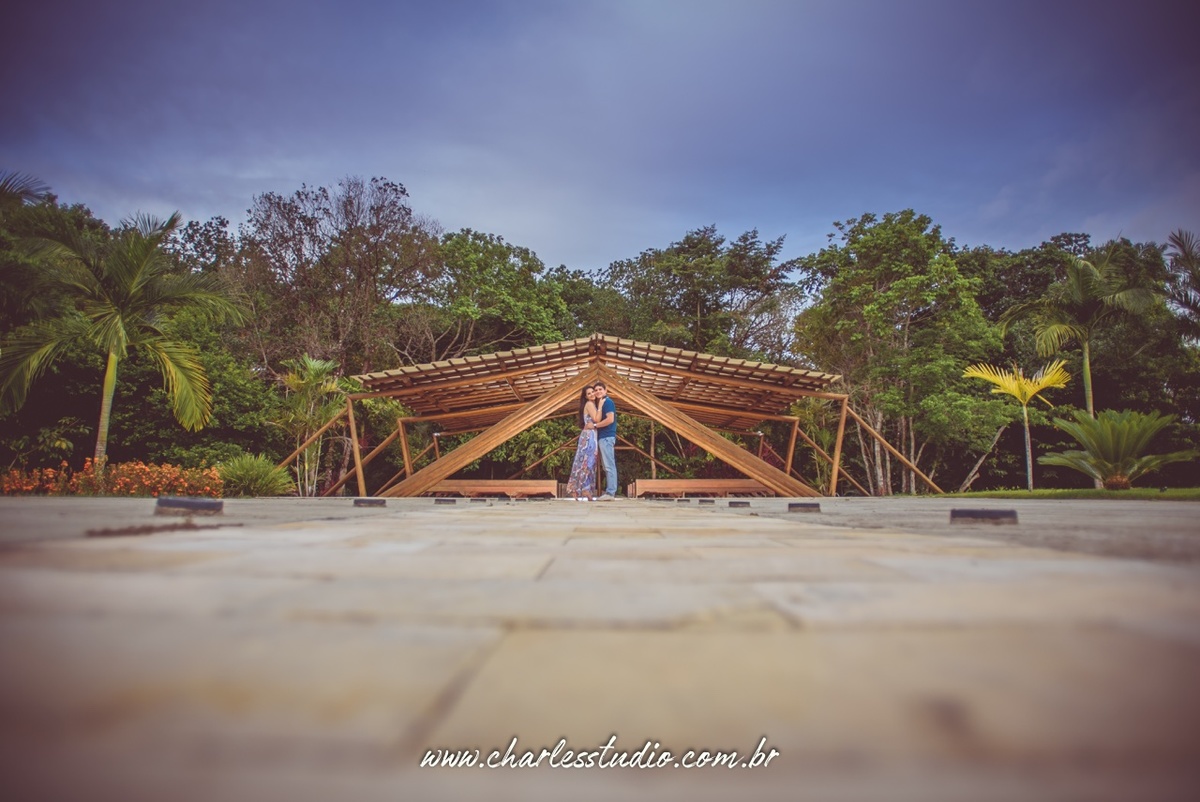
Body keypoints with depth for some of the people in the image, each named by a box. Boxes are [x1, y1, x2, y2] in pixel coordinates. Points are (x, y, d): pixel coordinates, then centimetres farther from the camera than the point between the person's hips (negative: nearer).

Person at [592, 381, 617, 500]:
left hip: (606, 437, -10)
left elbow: (610, 419, -20)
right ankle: (609, 492, 12)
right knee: (608, 466, 9)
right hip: (603, 437, 10)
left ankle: (610, 493, -10)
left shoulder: (607, 402, -9)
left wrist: (594, 425, -14)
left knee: (609, 465, -10)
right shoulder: (601, 403, 20)